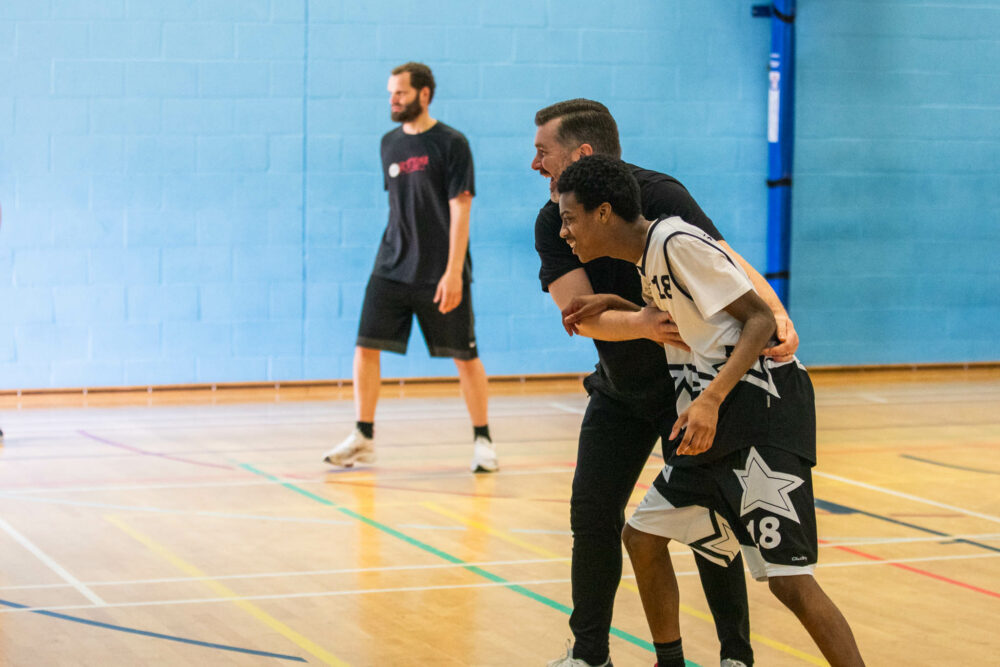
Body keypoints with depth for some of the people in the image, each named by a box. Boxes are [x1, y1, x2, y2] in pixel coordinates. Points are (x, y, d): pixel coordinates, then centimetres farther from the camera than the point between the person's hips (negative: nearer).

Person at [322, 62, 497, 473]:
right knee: (366, 347, -2)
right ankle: (363, 437, 9)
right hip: (391, 268, 5)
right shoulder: (390, 143, 9)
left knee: (465, 355, 2)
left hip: (441, 273, -5)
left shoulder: (451, 144, -8)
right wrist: (399, 252, 15)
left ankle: (482, 440, 15)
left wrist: (453, 271, -18)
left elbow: (460, 209, -12)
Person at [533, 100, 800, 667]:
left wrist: (777, 316, -51)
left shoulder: (658, 196, -22)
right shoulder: (553, 223, -8)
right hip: (619, 390, 5)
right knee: (593, 515, 2)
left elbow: (728, 264, -33)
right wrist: (642, 324, -41)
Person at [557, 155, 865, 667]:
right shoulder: (648, 259, 13)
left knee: (788, 578, -14)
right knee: (642, 536, 15)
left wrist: (711, 398, -25)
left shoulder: (676, 241, -14)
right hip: (715, 422, 10)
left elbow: (760, 319, -16)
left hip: (762, 413, -10)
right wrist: (617, 306, 15)